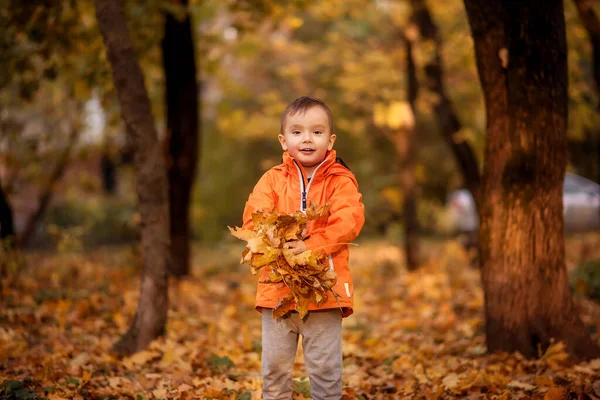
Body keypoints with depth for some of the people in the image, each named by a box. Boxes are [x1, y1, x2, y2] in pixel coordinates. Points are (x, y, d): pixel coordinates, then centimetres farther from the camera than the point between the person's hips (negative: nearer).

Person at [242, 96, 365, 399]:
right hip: (277, 288, 2)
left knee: (325, 368, 3)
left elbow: (349, 221, -15)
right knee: (274, 366, 10)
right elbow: (254, 218, -3)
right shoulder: (273, 180, 7)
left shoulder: (341, 180, -1)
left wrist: (311, 246, -25)